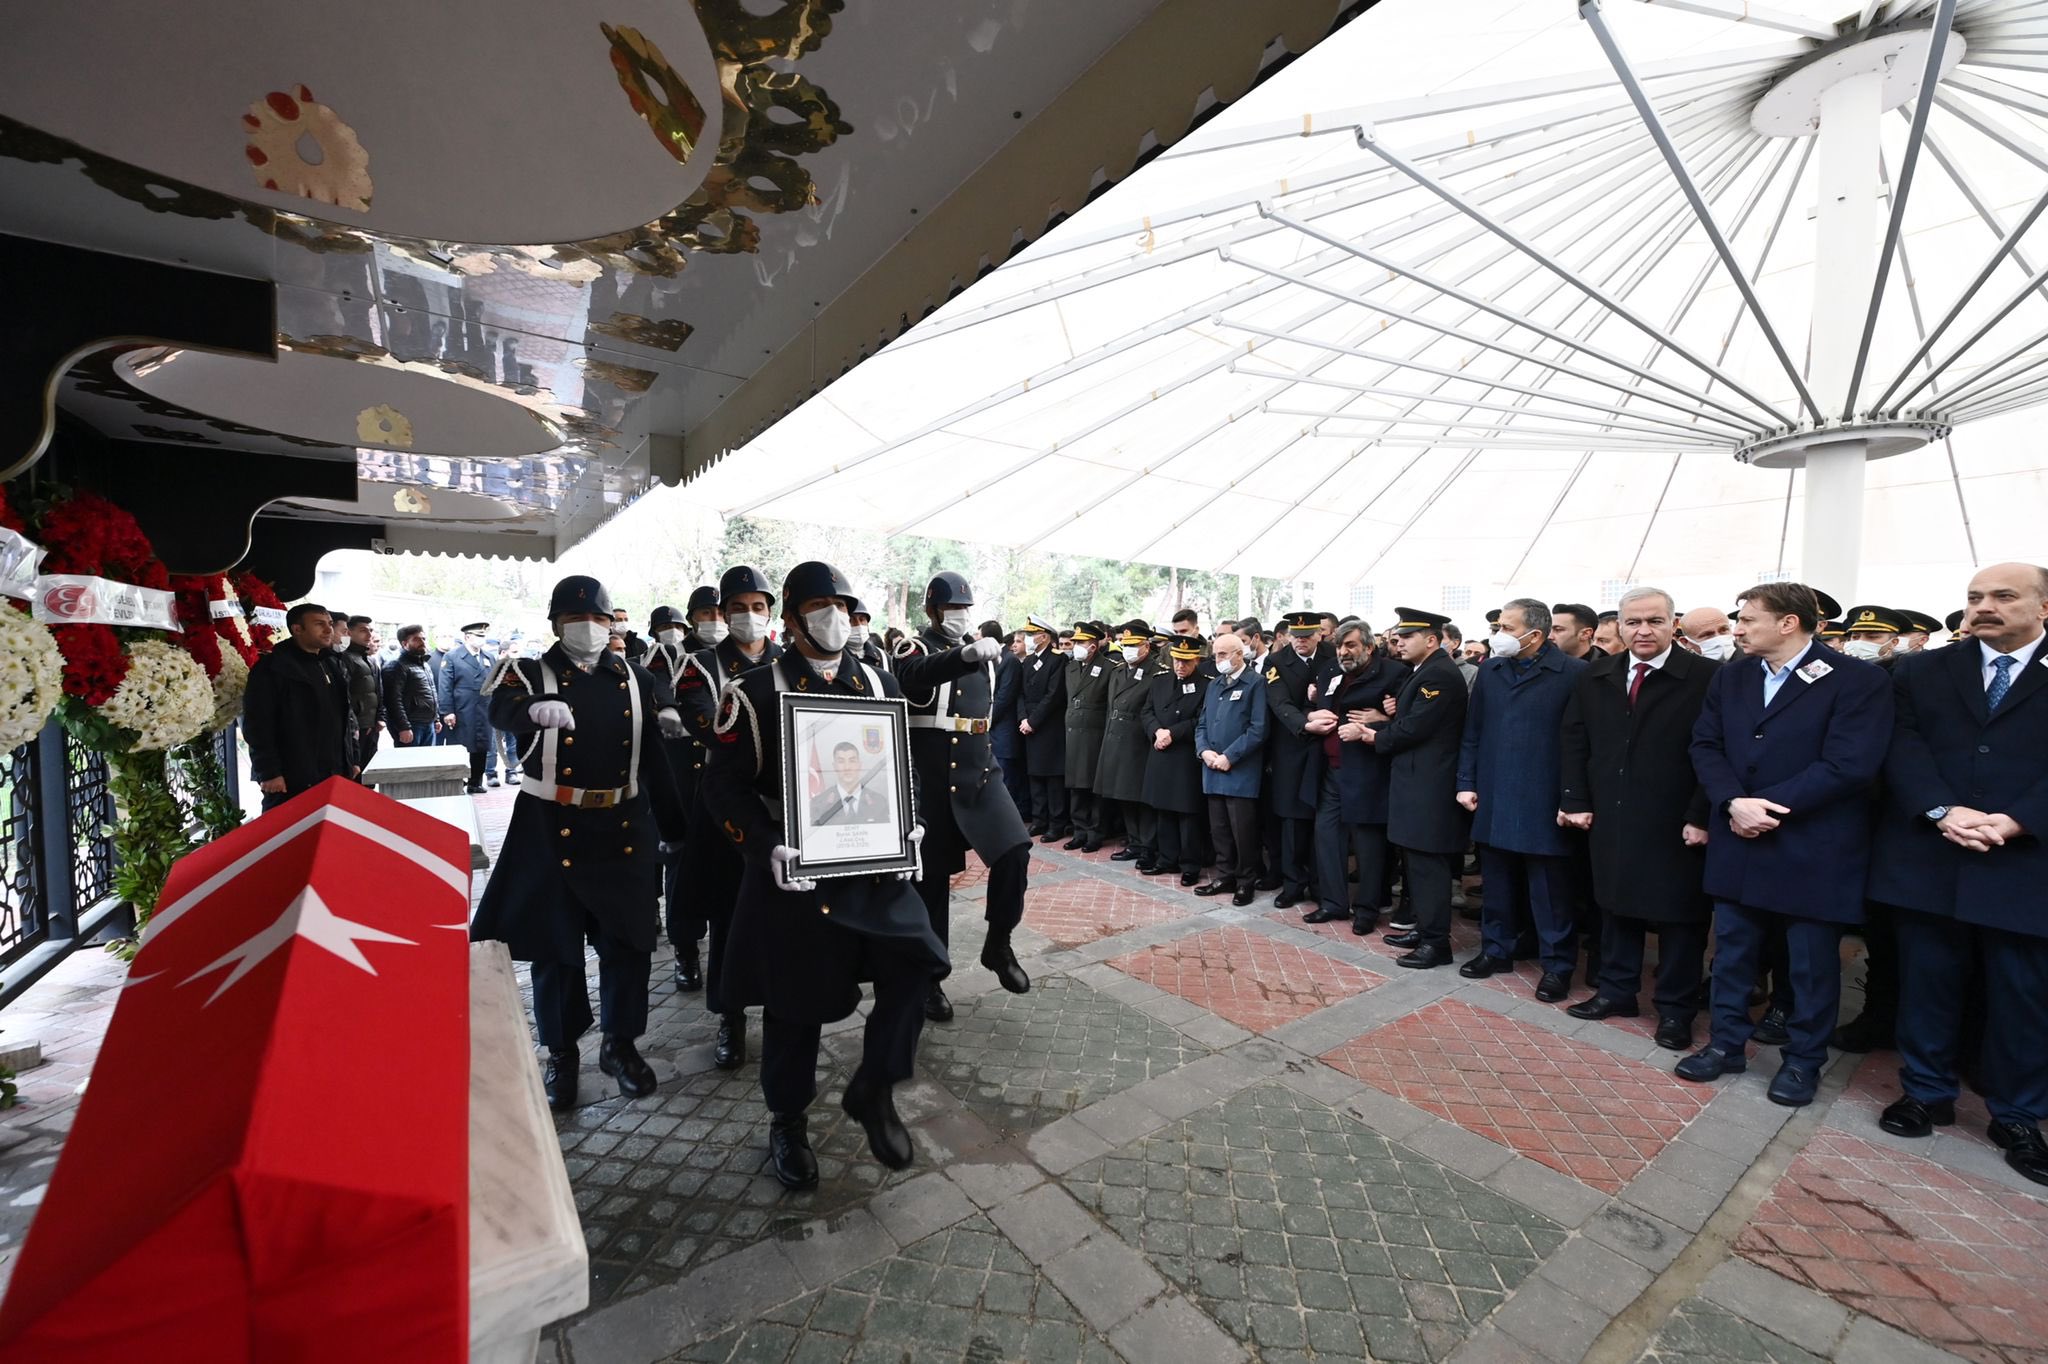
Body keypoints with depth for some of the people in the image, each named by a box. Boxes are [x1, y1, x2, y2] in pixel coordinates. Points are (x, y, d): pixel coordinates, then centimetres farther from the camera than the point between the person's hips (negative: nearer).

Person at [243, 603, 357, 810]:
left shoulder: (333, 664, 16)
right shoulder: (272, 668, -7)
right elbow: (257, 724, -12)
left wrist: (352, 760, 16)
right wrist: (268, 772, -16)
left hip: (334, 777, 7)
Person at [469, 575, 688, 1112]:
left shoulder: (635, 677, 7)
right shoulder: (532, 673, -3)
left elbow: (655, 757, 13)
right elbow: (501, 706, -27)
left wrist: (671, 825, 10)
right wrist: (536, 706, -49)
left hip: (625, 828, 3)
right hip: (553, 830, -2)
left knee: (627, 939, 9)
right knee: (556, 944, 9)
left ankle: (621, 1042, 28)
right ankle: (561, 1051, 28)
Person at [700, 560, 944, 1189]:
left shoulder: (879, 684, 6)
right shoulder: (754, 693, -6)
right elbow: (725, 785, -7)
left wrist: (910, 826, -3)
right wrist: (769, 847, -20)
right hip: (794, 871, -3)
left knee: (914, 965, -5)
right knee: (795, 1001, 9)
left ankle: (873, 1091, 21)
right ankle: (788, 1123, 35)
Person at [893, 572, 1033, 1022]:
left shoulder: (980, 647, 11)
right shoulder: (917, 648, -8)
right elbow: (915, 677, -34)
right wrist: (968, 654, -49)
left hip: (979, 768, 5)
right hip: (931, 777, -4)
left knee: (1015, 849, -12)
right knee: (932, 877, 5)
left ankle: (998, 945, 10)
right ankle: (929, 978, 20)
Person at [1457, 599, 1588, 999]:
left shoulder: (1573, 674, -10)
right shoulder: (1490, 670, 6)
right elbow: (1471, 733, 10)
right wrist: (1466, 783, 5)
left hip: (1543, 805, -5)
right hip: (1493, 800, 5)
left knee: (1550, 891, 7)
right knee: (1498, 883, 17)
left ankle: (1557, 965, 21)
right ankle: (1497, 949, 31)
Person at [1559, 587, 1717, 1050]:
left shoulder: (1706, 677, -9)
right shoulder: (1593, 679, 5)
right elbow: (1576, 743, 8)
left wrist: (1700, 816, -14)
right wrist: (1576, 801, 1)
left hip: (1676, 825, -4)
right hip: (1610, 818, 4)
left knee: (1678, 915, 8)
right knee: (1616, 905, 15)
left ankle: (1675, 1008, 23)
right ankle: (1616, 990, 30)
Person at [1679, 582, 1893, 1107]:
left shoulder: (1858, 680, -9)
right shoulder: (1730, 677, 7)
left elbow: (1847, 764, -18)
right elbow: (1705, 746, 1)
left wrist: (1765, 807, -18)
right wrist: (1733, 803, -15)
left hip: (1813, 849, -4)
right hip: (1739, 842, 5)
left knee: (1811, 961, 10)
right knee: (1733, 951, 13)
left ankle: (1802, 1059, 27)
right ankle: (1726, 1043, 27)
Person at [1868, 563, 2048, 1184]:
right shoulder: (1921, 672, 7)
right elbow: (1903, 749, -2)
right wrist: (1944, 813, -16)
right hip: (1930, 860, 1)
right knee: (1928, 985, 10)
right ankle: (1926, 1092, 24)